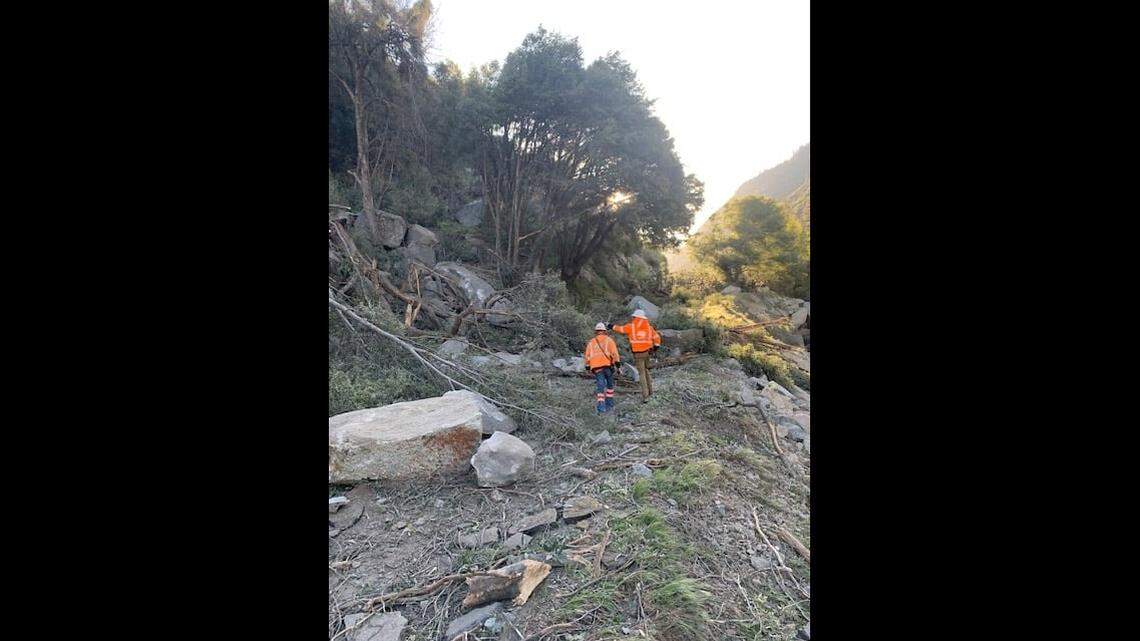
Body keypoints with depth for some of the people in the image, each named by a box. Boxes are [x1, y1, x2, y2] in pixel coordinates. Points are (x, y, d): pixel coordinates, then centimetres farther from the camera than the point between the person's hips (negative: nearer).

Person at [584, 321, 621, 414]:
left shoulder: (591, 342, 16)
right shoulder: (608, 340, 8)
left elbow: (587, 356, 11)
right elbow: (614, 351, -6)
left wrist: (587, 365, 21)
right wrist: (617, 361, -10)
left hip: (596, 367, 1)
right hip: (607, 365, -1)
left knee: (601, 386, -2)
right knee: (610, 384, 18)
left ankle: (601, 407, -15)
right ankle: (609, 404, 24)